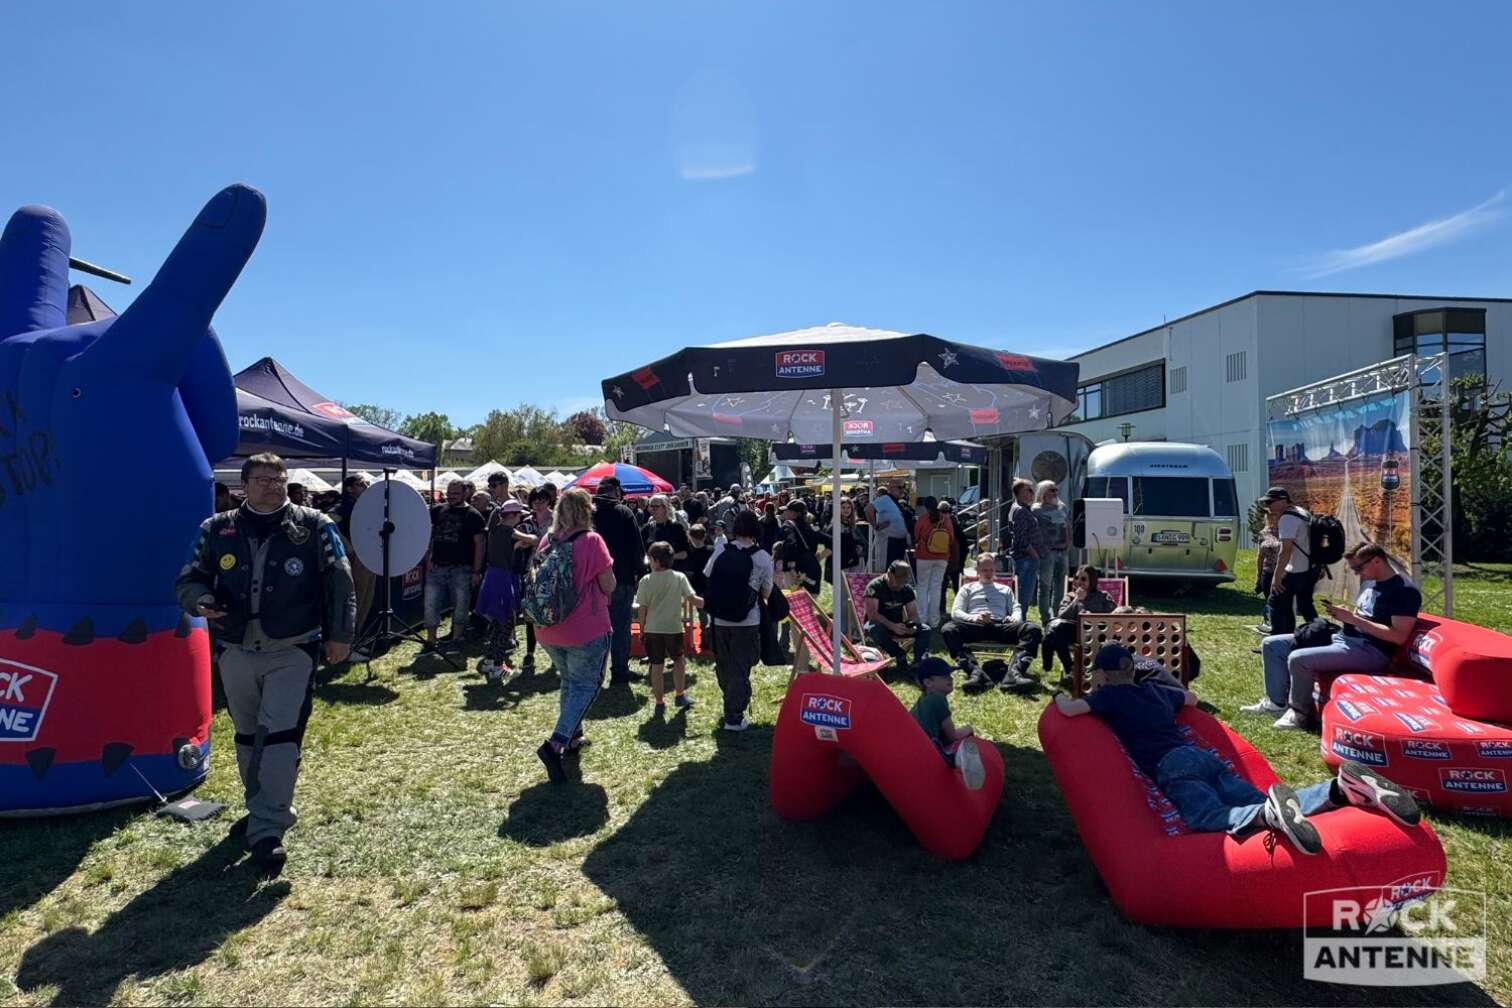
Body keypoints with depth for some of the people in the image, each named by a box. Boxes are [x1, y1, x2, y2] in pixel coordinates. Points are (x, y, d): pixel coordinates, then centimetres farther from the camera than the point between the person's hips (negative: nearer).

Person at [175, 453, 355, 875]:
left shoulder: (314, 526, -1)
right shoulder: (217, 529, 6)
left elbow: (339, 583, 0)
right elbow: (187, 579, 11)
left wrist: (339, 634, -3)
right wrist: (200, 601, -12)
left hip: (292, 651, -4)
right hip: (236, 652, 4)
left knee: (280, 735, -12)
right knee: (247, 737, 18)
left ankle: (267, 833, -9)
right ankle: (262, 812, 36)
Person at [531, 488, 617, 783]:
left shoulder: (547, 541, 2)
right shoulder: (591, 541, -14)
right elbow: (609, 587, -12)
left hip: (548, 630, 6)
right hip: (586, 628, -6)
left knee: (569, 681, 24)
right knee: (586, 685, 4)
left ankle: (572, 737, 33)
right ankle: (556, 744, -12)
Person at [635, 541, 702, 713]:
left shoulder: (646, 581, -7)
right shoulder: (679, 578, -6)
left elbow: (642, 609, -4)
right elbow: (693, 600, -9)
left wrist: (642, 630, 8)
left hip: (652, 629, 0)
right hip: (673, 628, 0)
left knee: (656, 666, 8)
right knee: (679, 660, 22)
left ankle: (659, 705, 14)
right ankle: (680, 696, 28)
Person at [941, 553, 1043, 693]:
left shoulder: (1005, 589, 35)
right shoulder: (968, 588, 28)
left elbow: (1017, 609, 22)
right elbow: (955, 612, 14)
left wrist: (1014, 618, -4)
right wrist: (973, 618, -8)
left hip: (1001, 626, 2)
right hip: (975, 627, -2)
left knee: (1033, 629, -28)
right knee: (948, 629, -35)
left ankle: (1014, 673, -48)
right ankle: (976, 672, -50)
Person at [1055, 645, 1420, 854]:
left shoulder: (1110, 695, 10)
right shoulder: (1153, 689, 30)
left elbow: (1069, 710, 1)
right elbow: (1193, 699, 49)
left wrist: (1059, 695, 24)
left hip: (1172, 766, -7)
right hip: (1204, 756, 7)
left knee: (1212, 816, -31)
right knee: (1260, 805, -10)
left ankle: (1273, 811, -60)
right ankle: (1341, 788, -29)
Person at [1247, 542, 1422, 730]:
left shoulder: (1405, 591, -11)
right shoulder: (1369, 583, 17)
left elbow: (1399, 636, -20)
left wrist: (1352, 618, -19)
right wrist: (1343, 616, 3)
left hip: (1369, 651, -10)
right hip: (1342, 638, 10)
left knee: (1298, 659, -30)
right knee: (1271, 644, 3)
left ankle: (1301, 713, -8)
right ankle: (1277, 702, 5)